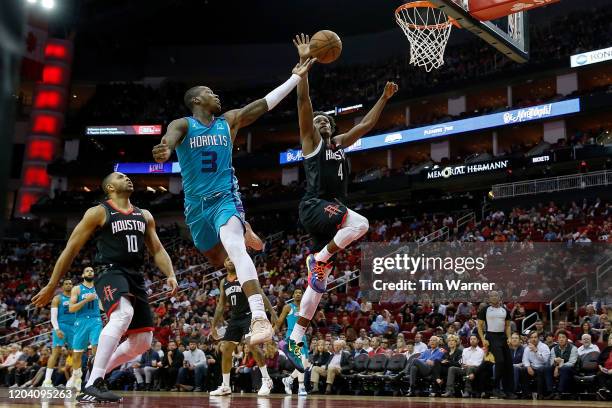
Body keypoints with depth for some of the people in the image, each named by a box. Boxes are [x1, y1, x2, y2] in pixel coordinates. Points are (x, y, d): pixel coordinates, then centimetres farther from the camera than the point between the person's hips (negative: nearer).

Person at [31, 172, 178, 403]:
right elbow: (71, 249, 1)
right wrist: (51, 286, -1)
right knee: (123, 314, -37)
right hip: (110, 272, -7)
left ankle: (97, 375, 21)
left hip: (135, 277, 7)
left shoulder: (144, 216, 17)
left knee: (143, 341, 3)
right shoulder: (98, 213, 1)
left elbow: (157, 250, 19)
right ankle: (92, 385, -37)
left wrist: (170, 275, -1)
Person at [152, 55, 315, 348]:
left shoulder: (229, 121, 7)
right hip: (197, 204, 2)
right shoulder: (183, 125, -2)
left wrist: (296, 76, 4)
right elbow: (170, 137, -26)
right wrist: (165, 150, -51)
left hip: (225, 198, -2)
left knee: (235, 247, -29)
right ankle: (241, 230, 59)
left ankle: (260, 318, -41)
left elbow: (264, 103, 6)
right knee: (216, 259, 19)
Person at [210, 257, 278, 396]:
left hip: (249, 315, -7)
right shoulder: (224, 282, 13)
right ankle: (225, 386, 13)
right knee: (225, 349, 3)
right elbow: (221, 305, 20)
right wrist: (214, 325, 18)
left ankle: (266, 380, -16)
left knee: (252, 344, -24)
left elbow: (260, 294, -8)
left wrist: (272, 312, -18)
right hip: (235, 318, 7)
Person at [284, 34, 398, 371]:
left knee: (318, 280, 1)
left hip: (332, 210, 7)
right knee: (360, 224, -33)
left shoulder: (339, 144, 24)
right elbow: (303, 100, -4)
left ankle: (294, 343, 3)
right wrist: (304, 61, -9)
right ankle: (319, 259, -13)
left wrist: (384, 98, 28)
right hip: (314, 206, -7)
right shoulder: (311, 140, 5)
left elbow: (366, 125, 32)